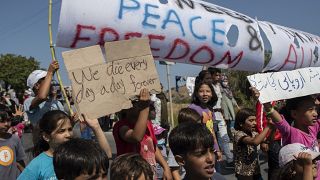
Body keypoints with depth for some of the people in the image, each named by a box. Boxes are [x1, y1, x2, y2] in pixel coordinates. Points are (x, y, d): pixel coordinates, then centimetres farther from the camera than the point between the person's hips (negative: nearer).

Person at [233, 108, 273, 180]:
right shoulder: (239, 134, -21)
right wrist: (268, 126, -33)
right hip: (244, 173, -7)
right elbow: (255, 142, -38)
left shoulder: (252, 133, 6)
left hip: (255, 170, 8)